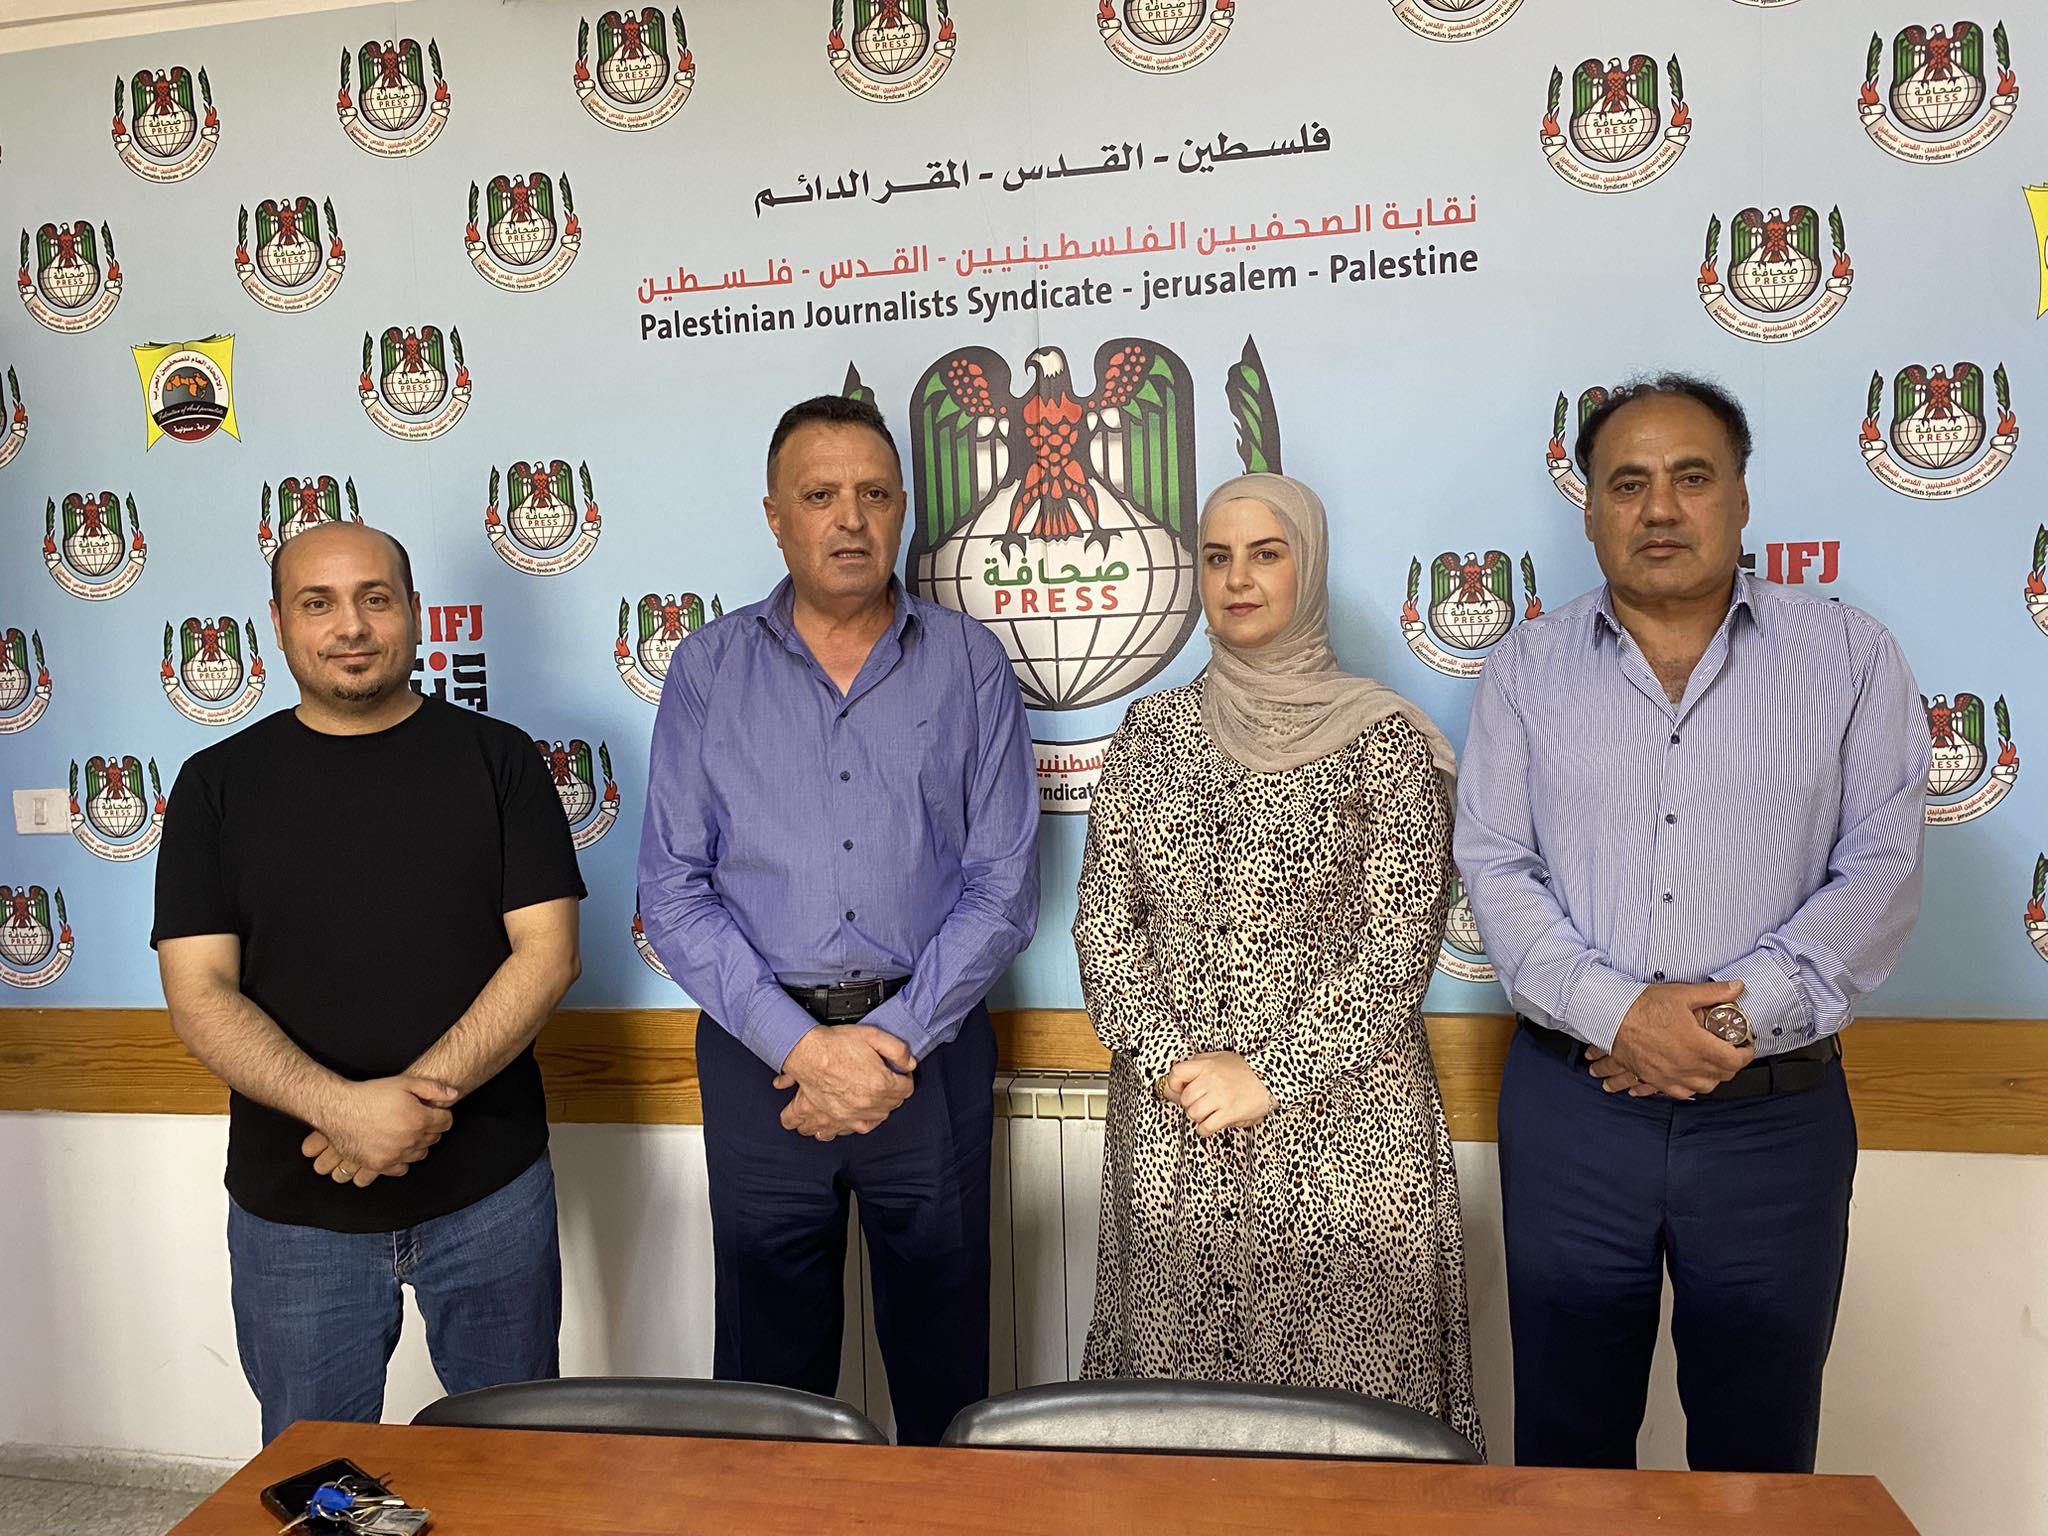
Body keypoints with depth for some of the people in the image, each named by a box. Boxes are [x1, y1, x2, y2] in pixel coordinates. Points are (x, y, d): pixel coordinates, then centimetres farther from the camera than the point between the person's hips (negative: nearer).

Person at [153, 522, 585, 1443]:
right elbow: (199, 991, -5)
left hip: (490, 1186, 0)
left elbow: (547, 953, -7)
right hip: (291, 1204, 1)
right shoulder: (220, 784, 2)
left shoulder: (495, 759, -1)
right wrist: (341, 1106, -21)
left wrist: (423, 1094, -19)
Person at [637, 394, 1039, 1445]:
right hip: (760, 1050, 1)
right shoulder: (710, 667, 3)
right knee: (768, 1366, 14)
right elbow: (673, 890, -3)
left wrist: (893, 1039, -12)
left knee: (942, 1358, 13)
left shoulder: (969, 664, 2)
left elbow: (1002, 886, -2)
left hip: (930, 1042, 0)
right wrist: (798, 1043, -13)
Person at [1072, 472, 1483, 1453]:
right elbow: (1104, 918, 5)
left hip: (1339, 1121, -3)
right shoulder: (1152, 730, 7)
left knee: (1344, 1374, 5)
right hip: (1168, 1121, 3)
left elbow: (1398, 943, -8)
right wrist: (1174, 1061, -8)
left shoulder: (1384, 738, -3)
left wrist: (1266, 1077, -12)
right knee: (1177, 1368, 12)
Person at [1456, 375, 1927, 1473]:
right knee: (1567, 1439, 14)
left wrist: (1737, 1019, -14)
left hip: (1775, 1113, 0)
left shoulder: (1849, 659, 3)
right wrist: (1620, 1013, -16)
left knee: (1758, 1455, 14)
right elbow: (1495, 870, -2)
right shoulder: (1526, 670, 4)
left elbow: (1880, 870, -3)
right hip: (1570, 1105, 0)